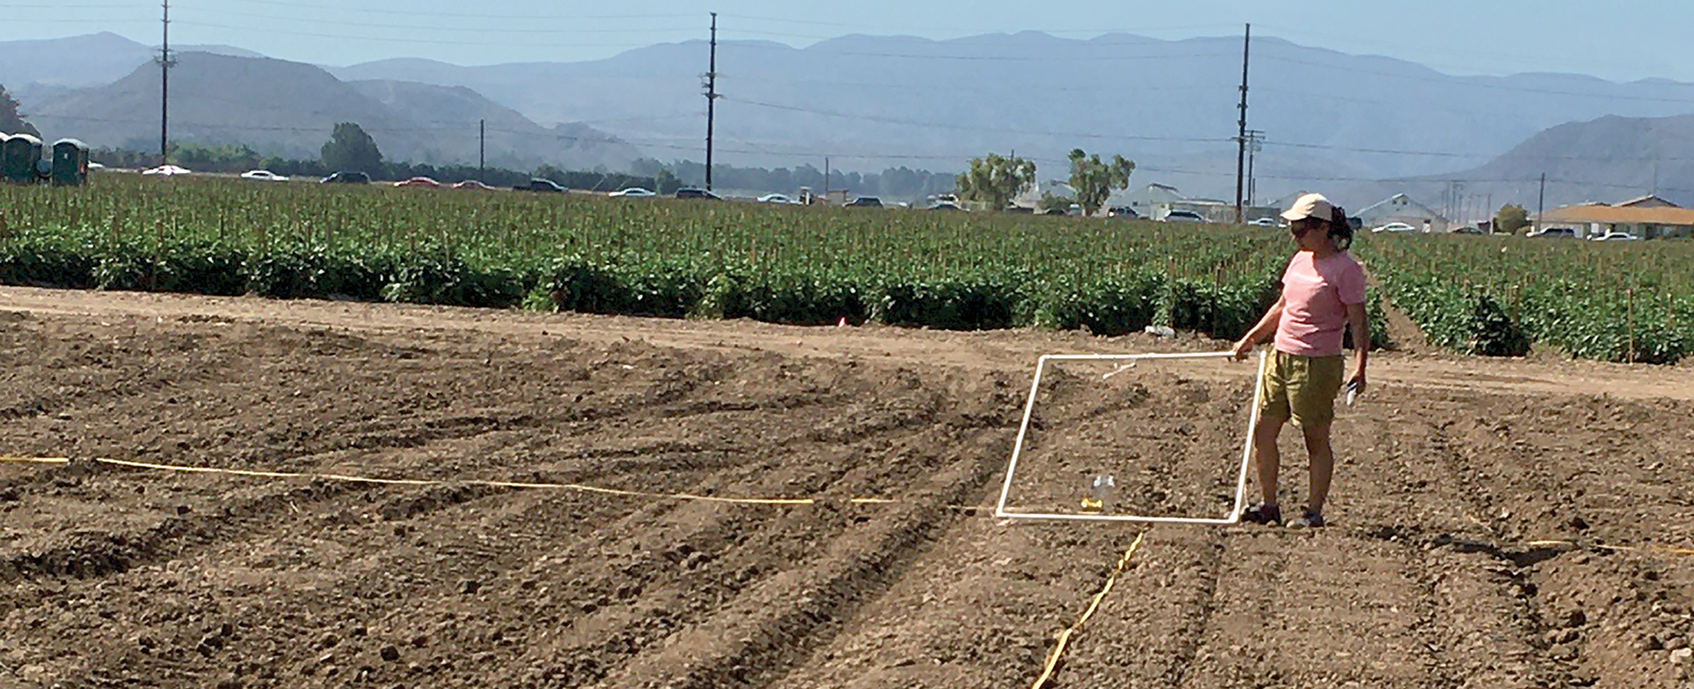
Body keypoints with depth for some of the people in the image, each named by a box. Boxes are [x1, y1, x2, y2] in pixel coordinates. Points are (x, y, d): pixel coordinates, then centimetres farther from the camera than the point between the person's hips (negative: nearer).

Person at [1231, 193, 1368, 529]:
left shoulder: (1345, 269, -11)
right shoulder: (1300, 260, 12)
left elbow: (1358, 322, -14)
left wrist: (1359, 367, -24)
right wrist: (1251, 338, 23)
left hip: (1317, 364, -8)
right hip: (1280, 358, 8)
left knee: (1316, 439, 2)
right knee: (1263, 433, 8)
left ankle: (1314, 511, 10)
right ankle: (1268, 505, 19)